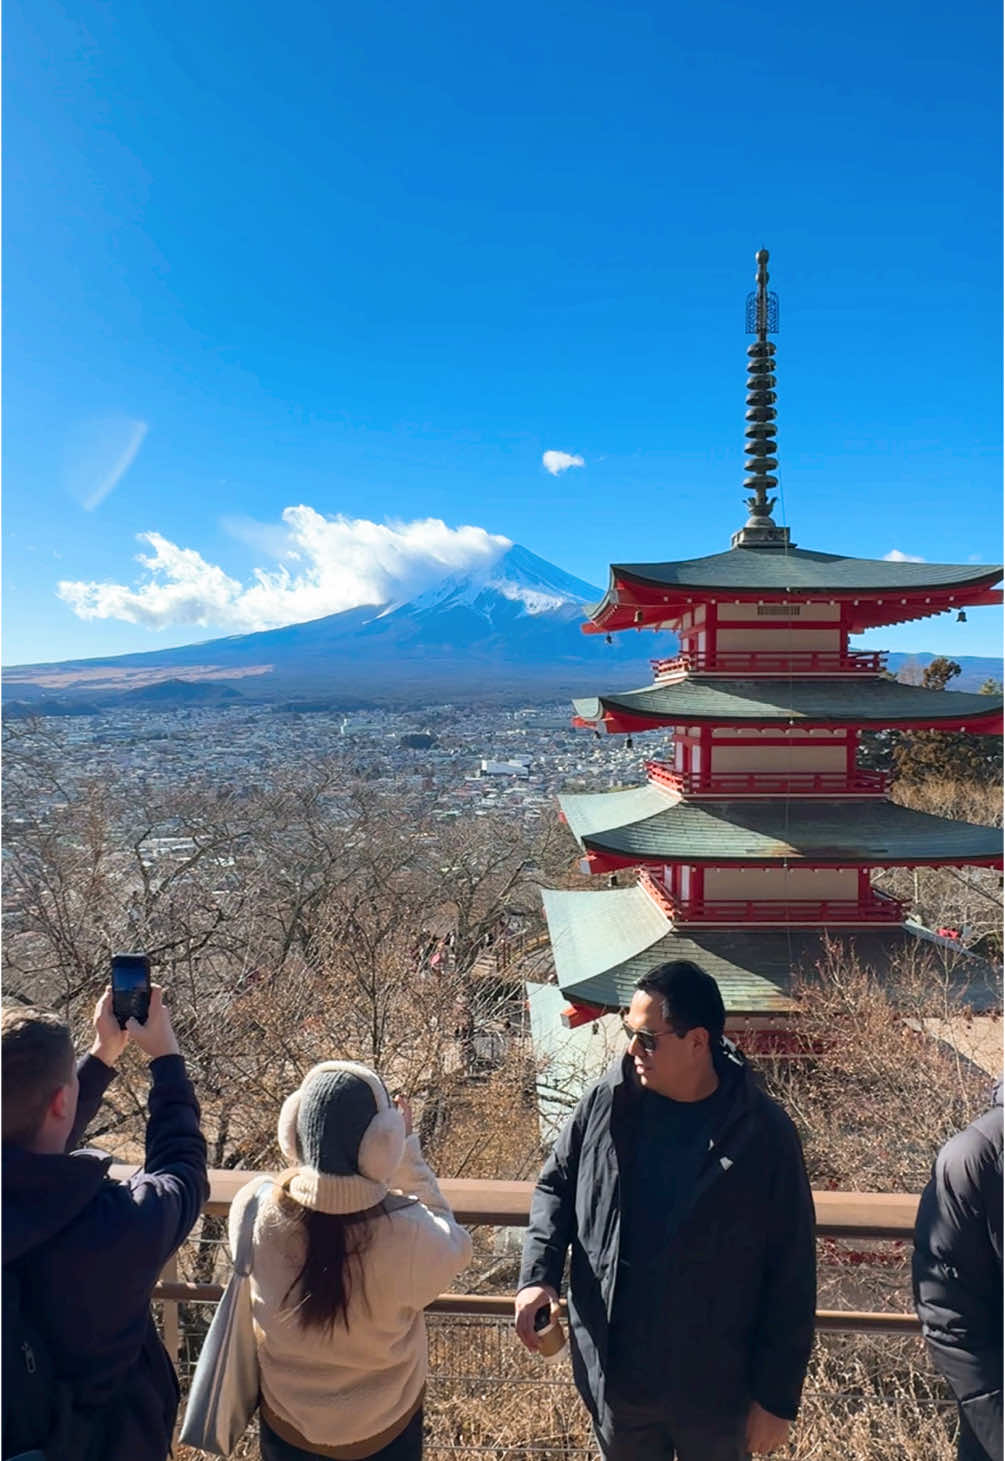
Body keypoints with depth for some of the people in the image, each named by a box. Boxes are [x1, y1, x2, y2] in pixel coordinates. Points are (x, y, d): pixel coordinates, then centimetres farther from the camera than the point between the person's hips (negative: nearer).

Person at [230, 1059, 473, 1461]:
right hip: (384, 1426, -1)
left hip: (287, 1421, 2)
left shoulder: (256, 1209, -29)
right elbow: (454, 1245, -12)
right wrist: (408, 1154, -13)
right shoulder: (407, 1234, -35)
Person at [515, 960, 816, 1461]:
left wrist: (776, 1398, -7)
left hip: (714, 1389, -2)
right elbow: (556, 1185, 3)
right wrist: (539, 1275, -12)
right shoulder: (607, 1102, -13)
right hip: (613, 1373, 2)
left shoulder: (764, 1136, -19)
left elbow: (791, 1280, -11)